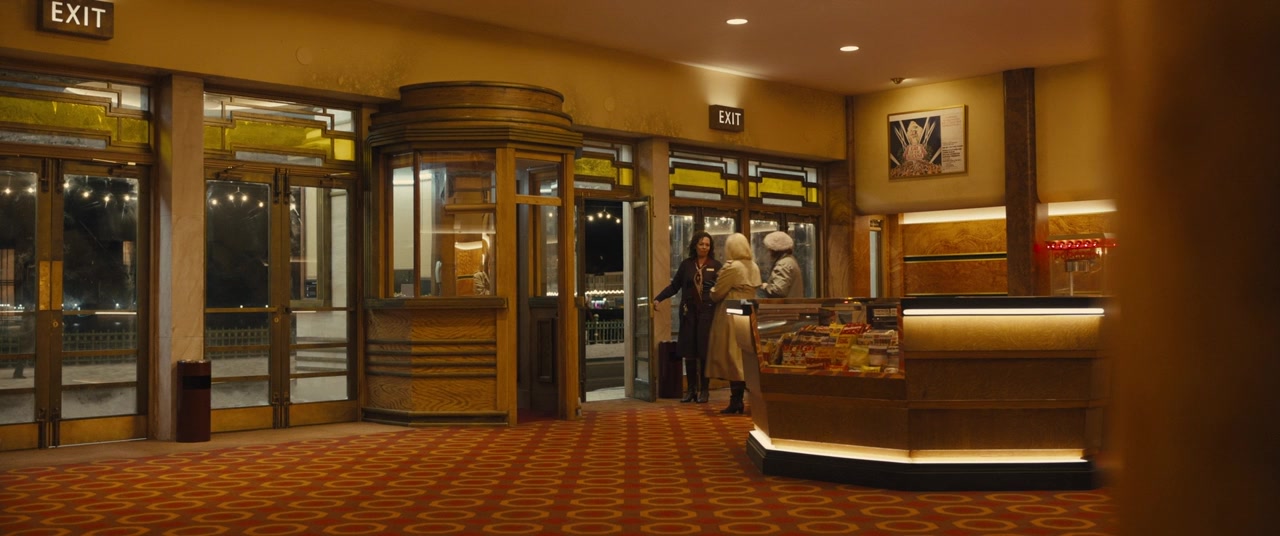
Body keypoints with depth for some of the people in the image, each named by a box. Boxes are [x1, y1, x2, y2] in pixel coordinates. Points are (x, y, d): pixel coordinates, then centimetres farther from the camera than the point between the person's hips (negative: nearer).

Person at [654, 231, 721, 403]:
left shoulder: (715, 266, 3)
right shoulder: (686, 264, 8)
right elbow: (674, 286, 10)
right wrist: (658, 298, 2)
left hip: (707, 313, -2)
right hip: (689, 313, 2)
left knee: (705, 351, -1)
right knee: (689, 352, 3)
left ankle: (704, 390, 9)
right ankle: (691, 389, 14)